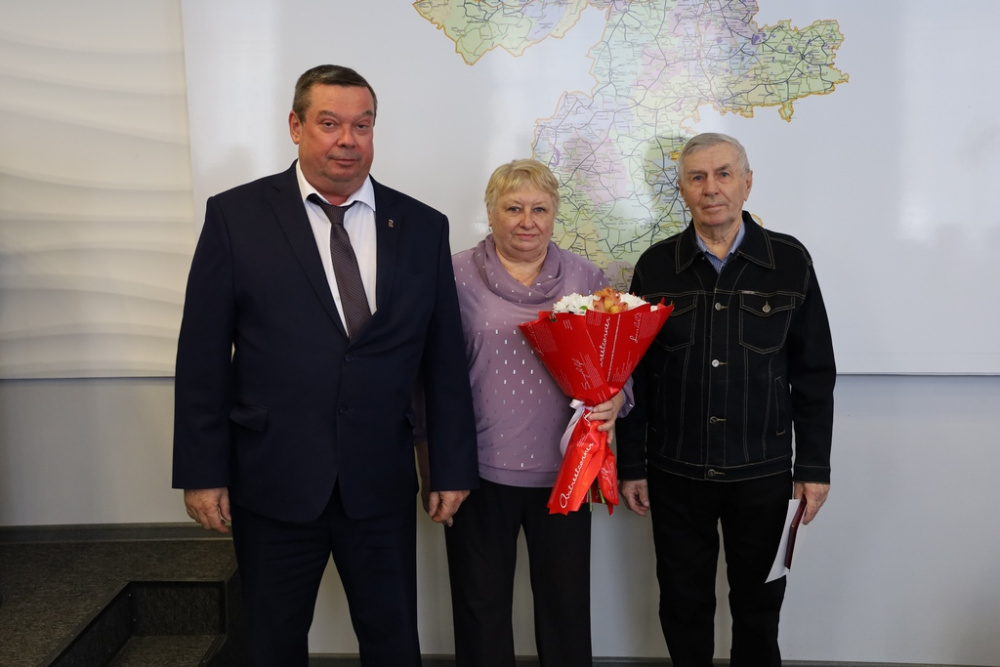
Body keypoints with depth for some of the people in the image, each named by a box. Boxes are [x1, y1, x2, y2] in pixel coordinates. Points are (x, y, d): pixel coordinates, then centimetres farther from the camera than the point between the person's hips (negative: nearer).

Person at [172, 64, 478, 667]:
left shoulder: (423, 227, 2)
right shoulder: (236, 216, -3)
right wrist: (202, 471, -5)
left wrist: (453, 466, 3)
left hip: (383, 483, 1)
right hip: (273, 483, -1)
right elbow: (203, 353, -3)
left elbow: (445, 358, 4)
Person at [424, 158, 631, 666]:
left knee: (566, 605, 11)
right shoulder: (457, 276, 0)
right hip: (478, 469, -1)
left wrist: (615, 400, -13)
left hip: (562, 470, 2)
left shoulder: (586, 278, 6)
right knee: (482, 606, 12)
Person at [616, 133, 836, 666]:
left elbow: (814, 374, 1)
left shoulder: (789, 261, -2)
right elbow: (634, 375, 2)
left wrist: (814, 467, 0)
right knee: (684, 604, 14)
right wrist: (631, 466, 2)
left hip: (763, 473, 0)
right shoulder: (655, 267, 0)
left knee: (759, 603, 15)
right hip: (675, 473, 1)